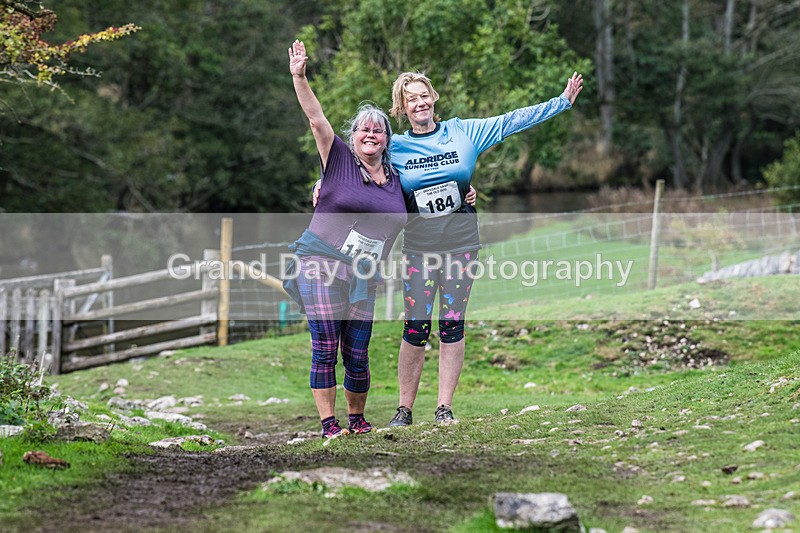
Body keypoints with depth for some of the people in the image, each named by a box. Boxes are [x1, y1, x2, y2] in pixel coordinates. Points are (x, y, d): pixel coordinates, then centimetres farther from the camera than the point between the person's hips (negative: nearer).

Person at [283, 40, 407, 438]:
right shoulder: (339, 161, 3)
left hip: (363, 279, 4)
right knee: (325, 348, -8)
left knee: (357, 355, 2)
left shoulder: (396, 181, 15)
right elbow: (316, 118, -7)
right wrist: (299, 76, -17)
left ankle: (357, 418, 22)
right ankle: (328, 423, -1)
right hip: (321, 266, -3)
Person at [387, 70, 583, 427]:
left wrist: (563, 102, 3)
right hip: (418, 249, -1)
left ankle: (444, 408, 8)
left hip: (461, 244, 1)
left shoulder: (463, 132, 2)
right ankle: (404, 410, 5)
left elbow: (512, 121, 4)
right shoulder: (394, 147, 1)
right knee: (416, 330, -3)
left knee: (452, 327, 2)